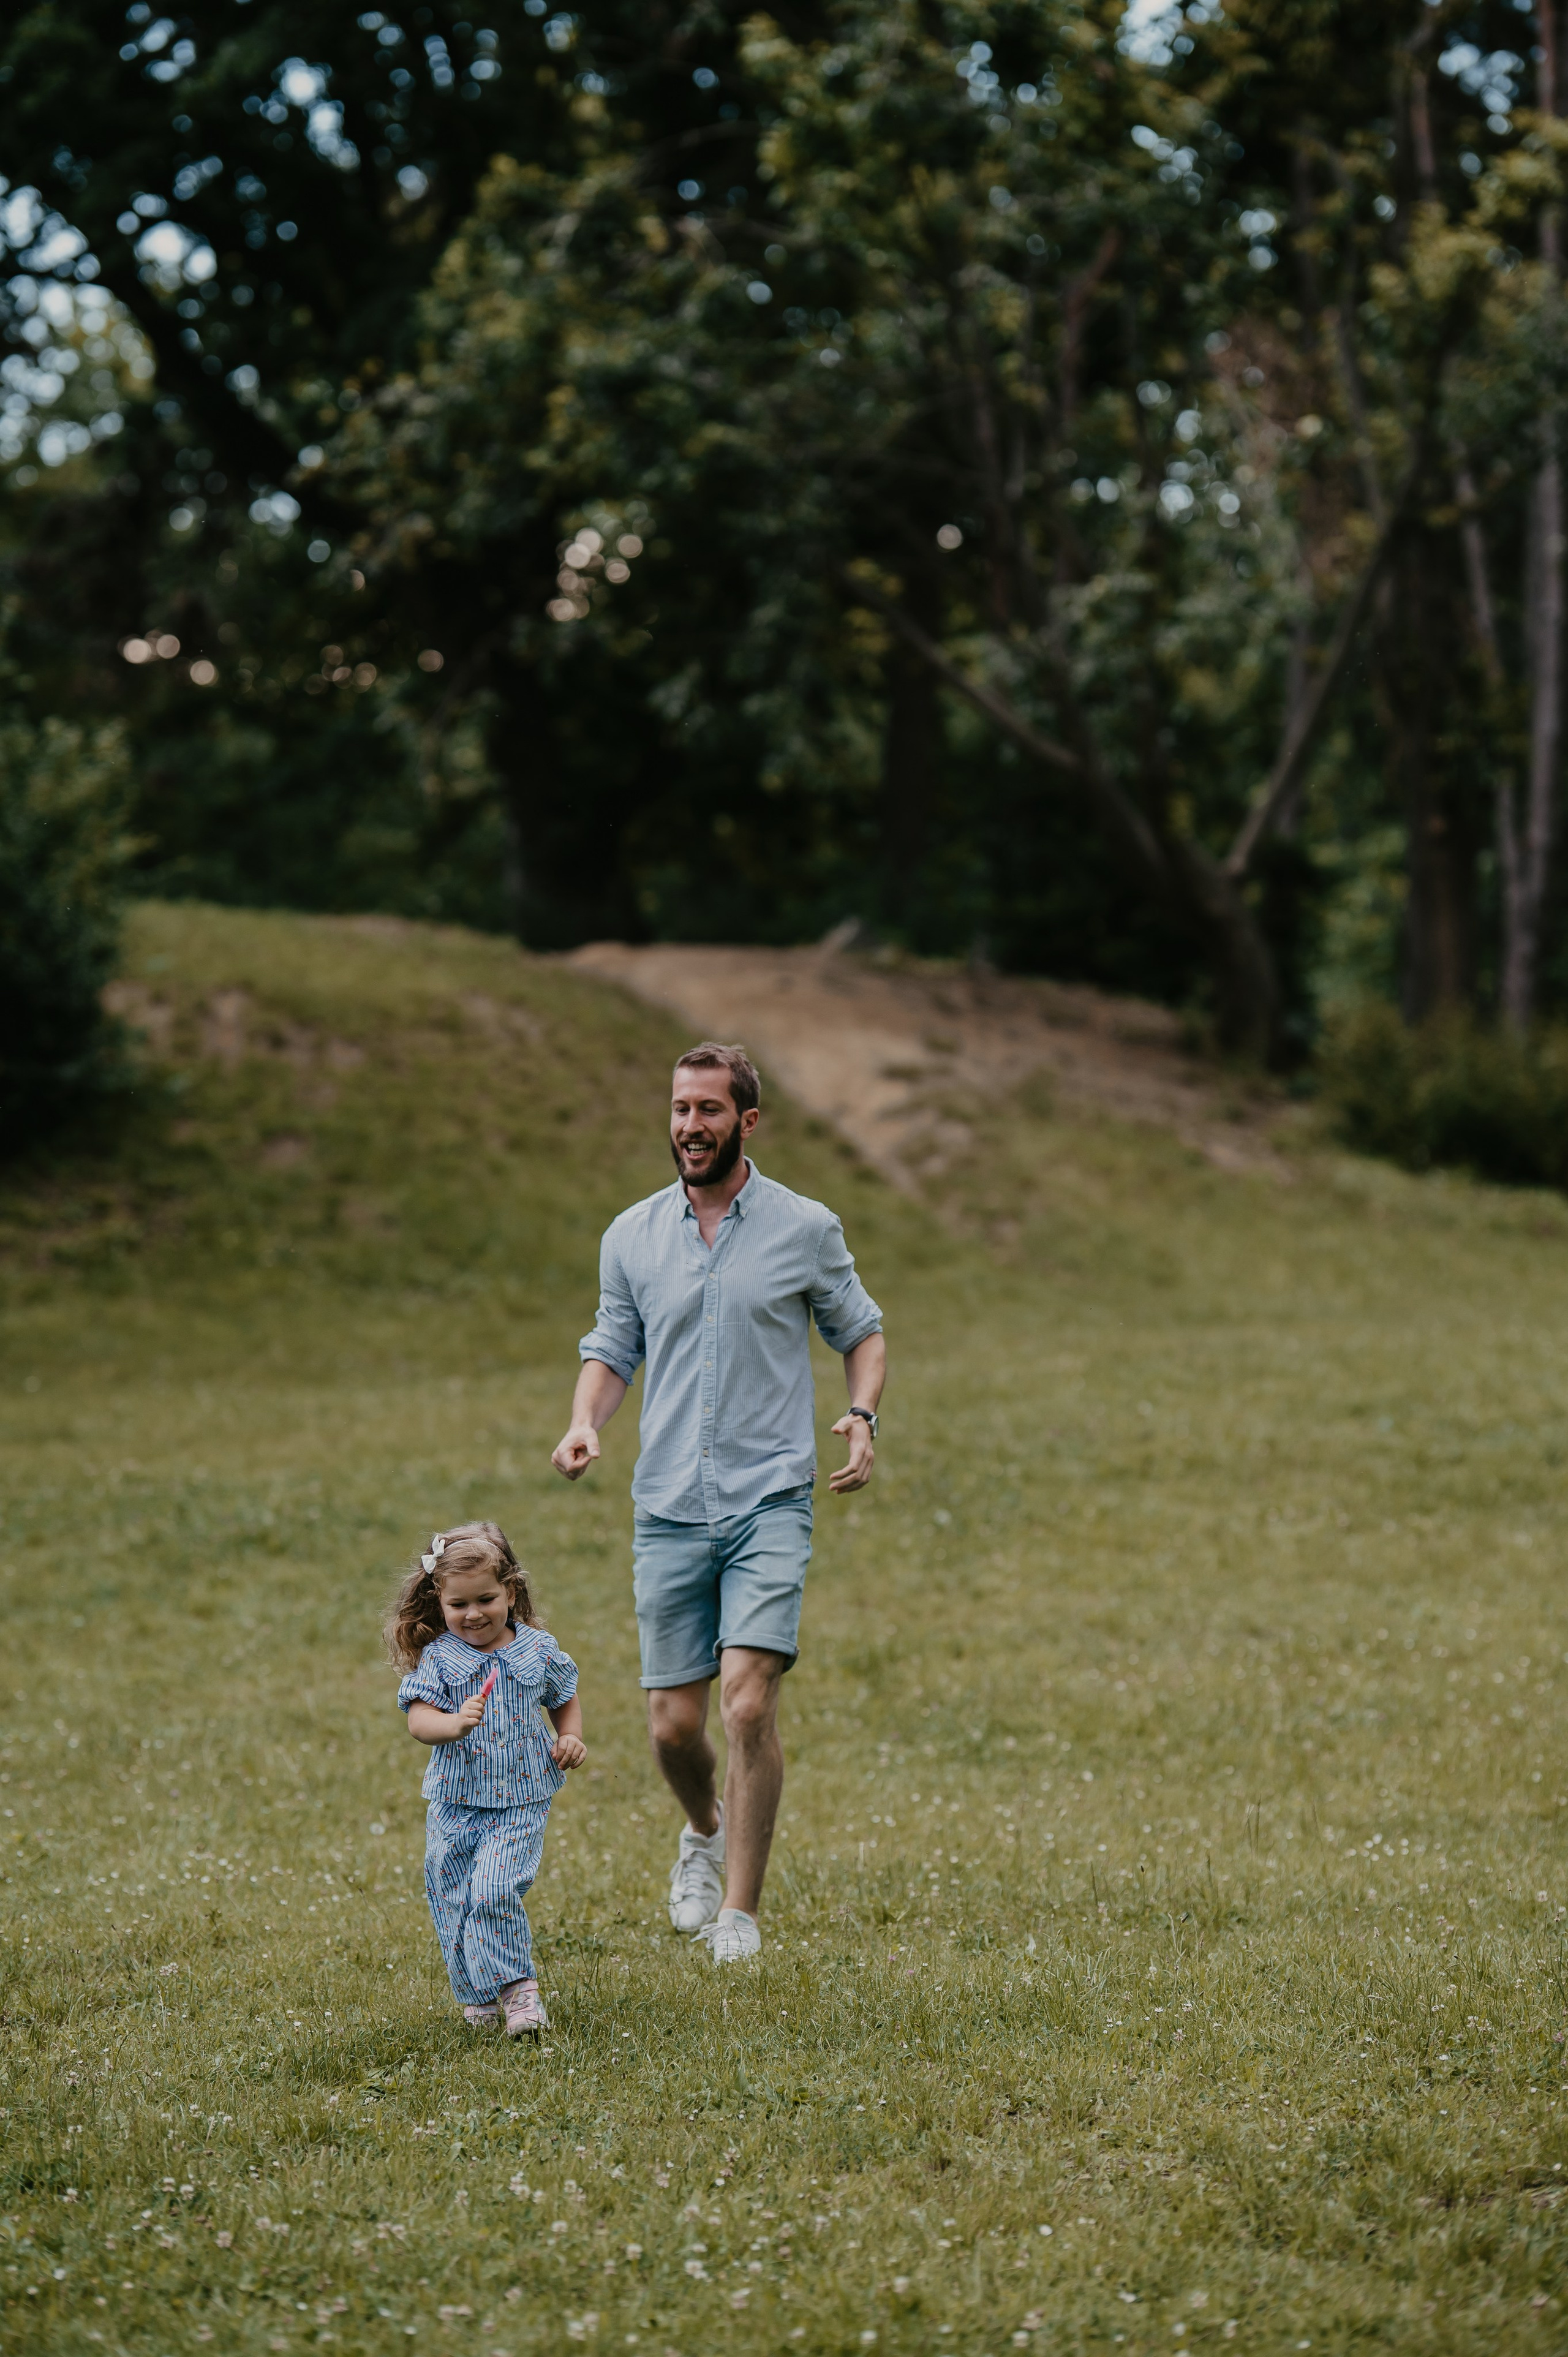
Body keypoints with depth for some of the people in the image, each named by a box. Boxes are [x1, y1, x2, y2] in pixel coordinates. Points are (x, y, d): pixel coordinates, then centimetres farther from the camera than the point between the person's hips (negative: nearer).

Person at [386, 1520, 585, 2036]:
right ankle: (479, 1995, 26)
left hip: (520, 1804, -1)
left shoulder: (538, 1650, 2)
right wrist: (454, 1724, -35)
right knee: (455, 1905, 7)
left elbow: (566, 1702, 18)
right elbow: (419, 1721, -15)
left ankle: (516, 1988, -9)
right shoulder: (437, 1658, -4)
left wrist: (571, 1738, -1)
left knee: (494, 1892, -20)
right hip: (455, 1803, 1)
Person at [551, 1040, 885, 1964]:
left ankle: (740, 1910, -6)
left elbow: (862, 1332, 12)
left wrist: (863, 1417, -7)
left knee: (749, 1702, -17)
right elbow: (612, 1349, 17)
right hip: (669, 1511, 3)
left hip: (770, 1505, -3)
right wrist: (585, 1426, -3)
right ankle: (706, 1830, 37)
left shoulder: (807, 1229, 1)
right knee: (675, 1725, 3)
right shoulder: (632, 1236, 8)